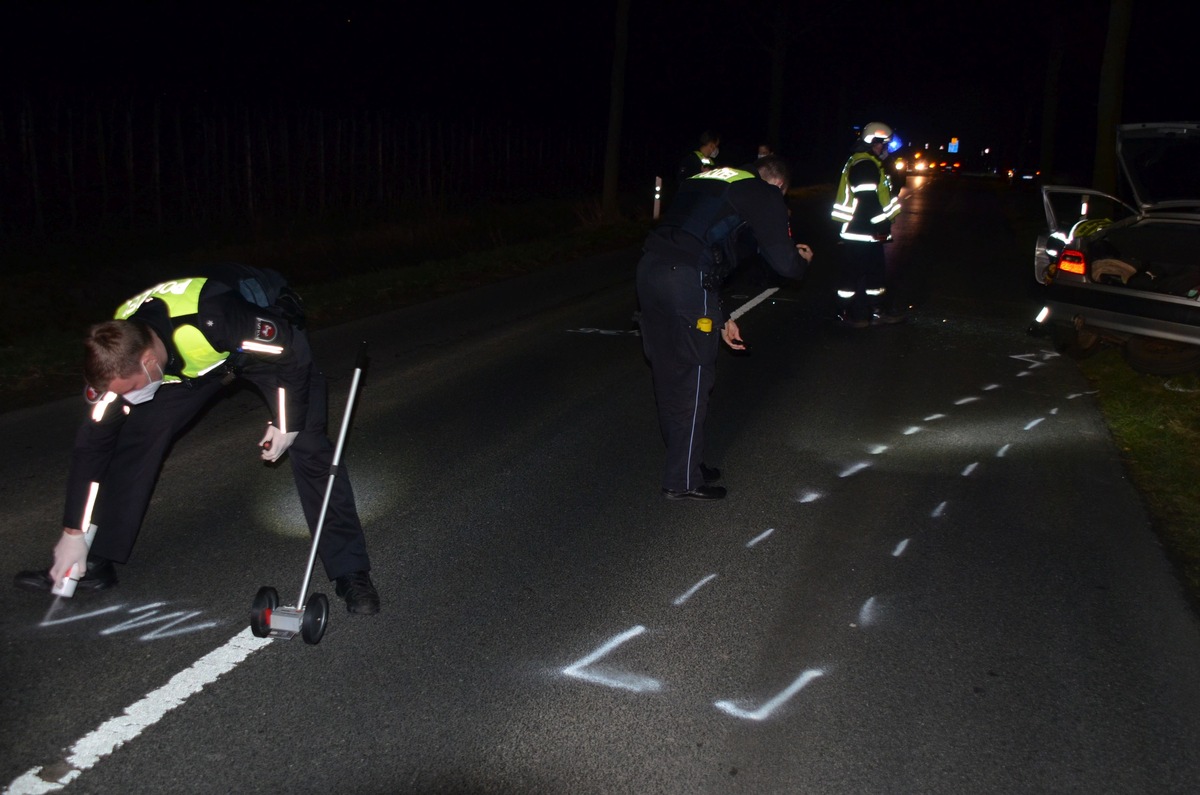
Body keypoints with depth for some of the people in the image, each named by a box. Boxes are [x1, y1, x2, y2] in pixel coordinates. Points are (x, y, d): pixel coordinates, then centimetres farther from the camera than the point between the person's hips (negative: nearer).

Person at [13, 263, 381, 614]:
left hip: (270, 333, -5)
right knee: (136, 436, -4)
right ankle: (97, 564, 9)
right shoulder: (117, 353, -23)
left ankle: (350, 571, -10)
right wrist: (73, 533, -9)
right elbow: (95, 441, -13)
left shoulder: (209, 318, -43)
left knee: (308, 445, -17)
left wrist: (288, 423, -19)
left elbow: (293, 350, -29)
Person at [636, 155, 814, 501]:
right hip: (687, 279, -8)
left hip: (649, 266, 8)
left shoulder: (708, 181, 31)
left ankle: (684, 462, 32)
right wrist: (802, 259, 29)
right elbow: (783, 262, 3)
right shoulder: (766, 194, 7)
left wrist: (721, 318, 34)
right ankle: (683, 481, 14)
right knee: (693, 377, 5)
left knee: (668, 375, 17)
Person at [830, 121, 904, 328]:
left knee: (876, 271, 16)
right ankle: (846, 311, 8)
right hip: (859, 233, -11)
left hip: (869, 233, 11)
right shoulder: (865, 166, -18)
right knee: (853, 272, -1)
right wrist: (882, 225, -20)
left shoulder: (870, 165, 18)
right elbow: (868, 202, -24)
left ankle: (880, 309, 25)